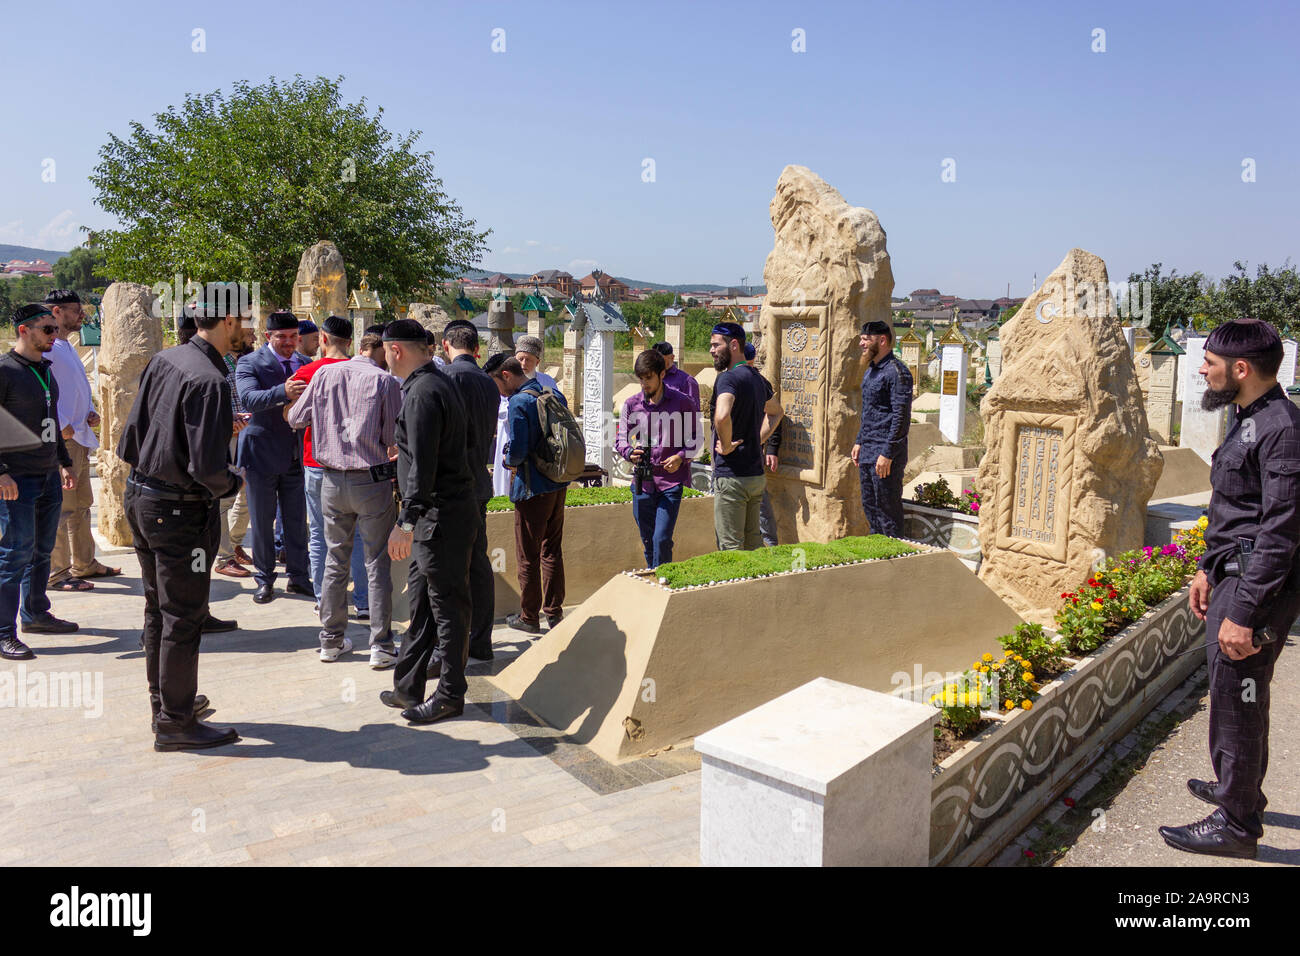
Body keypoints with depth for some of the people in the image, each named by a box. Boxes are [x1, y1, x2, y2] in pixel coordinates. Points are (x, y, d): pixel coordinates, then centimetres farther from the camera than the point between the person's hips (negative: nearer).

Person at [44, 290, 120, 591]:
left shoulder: (67, 346, 19)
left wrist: (91, 412, 11)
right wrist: (61, 426, -20)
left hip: (80, 438, 10)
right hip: (61, 440, -10)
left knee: (81, 506, 17)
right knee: (62, 508, -6)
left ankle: (84, 564, 27)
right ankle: (57, 574, 1)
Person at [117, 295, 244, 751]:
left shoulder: (162, 360, 3)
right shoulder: (209, 380, -23)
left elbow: (132, 433, 10)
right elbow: (207, 465, -26)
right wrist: (231, 482, -7)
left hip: (140, 497, 9)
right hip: (180, 510, -9)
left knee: (158, 609, 21)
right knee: (183, 618, 3)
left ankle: (165, 701, 37)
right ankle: (175, 723, 15)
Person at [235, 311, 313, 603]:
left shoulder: (305, 364, 8)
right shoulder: (249, 363, -7)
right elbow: (248, 398, -25)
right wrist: (283, 392, -42)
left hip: (296, 455, 4)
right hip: (262, 455, -4)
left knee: (297, 520, 11)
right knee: (262, 522, 8)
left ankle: (298, 576, 23)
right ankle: (264, 579, 22)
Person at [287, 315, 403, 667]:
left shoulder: (322, 374, 2)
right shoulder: (384, 380, -8)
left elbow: (295, 419, 14)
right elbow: (393, 437, -6)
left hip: (331, 479, 3)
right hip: (371, 479, -3)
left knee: (335, 559, 15)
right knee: (376, 564, 3)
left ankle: (331, 640, 22)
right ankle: (381, 647, 5)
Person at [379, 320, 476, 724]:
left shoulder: (422, 392, -17)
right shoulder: (437, 381, 15)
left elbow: (423, 466, -23)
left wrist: (406, 523, -22)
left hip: (441, 515, -10)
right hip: (443, 511, 10)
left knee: (447, 604, 0)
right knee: (421, 600, 16)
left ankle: (451, 695, 12)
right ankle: (408, 687, 26)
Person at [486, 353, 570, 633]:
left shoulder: (519, 402, -17)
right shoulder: (553, 394, 8)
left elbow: (518, 450, -22)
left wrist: (506, 460, -1)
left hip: (532, 488, -8)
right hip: (559, 484, 8)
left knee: (528, 556, 5)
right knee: (552, 550, 17)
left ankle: (529, 617, 15)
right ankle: (554, 611, 24)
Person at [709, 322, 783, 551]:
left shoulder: (728, 378, -15)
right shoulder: (757, 378, 13)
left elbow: (722, 416, -35)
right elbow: (776, 412, 31)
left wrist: (726, 445, -18)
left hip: (732, 475, -9)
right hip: (757, 473, 9)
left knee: (730, 546, -2)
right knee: (753, 542, 17)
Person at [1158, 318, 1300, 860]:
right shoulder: (1248, 419, 12)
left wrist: (1243, 613, -24)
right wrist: (1209, 568, 22)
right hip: (1233, 575, 10)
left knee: (1236, 703, 0)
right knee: (1234, 694, 22)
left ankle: (1237, 825, 14)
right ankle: (1243, 791, 41)